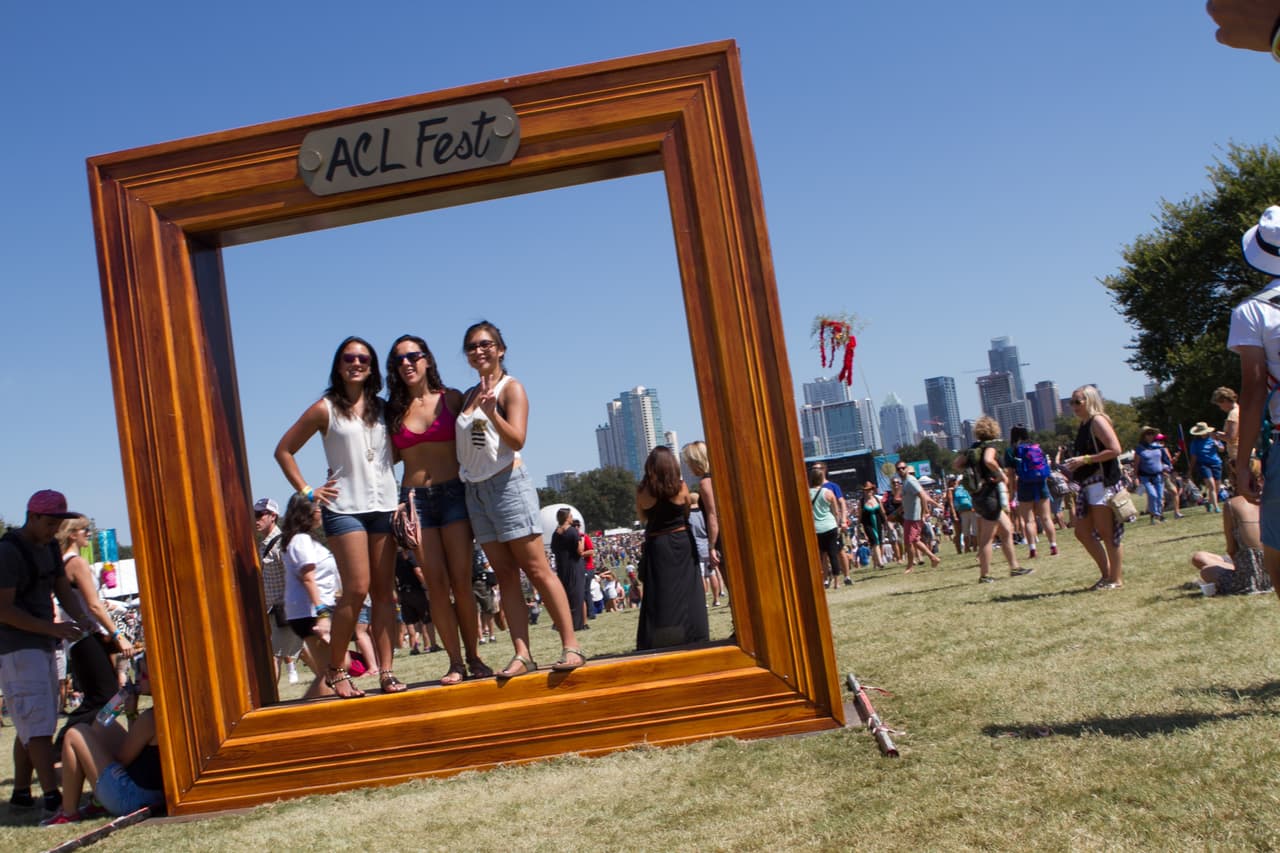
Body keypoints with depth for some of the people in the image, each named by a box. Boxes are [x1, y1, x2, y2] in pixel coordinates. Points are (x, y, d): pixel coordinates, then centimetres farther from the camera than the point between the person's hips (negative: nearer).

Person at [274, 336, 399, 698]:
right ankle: (335, 669, 4)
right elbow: (283, 451, 5)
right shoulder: (325, 409, 1)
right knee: (357, 589, -11)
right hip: (344, 508, -4)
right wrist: (307, 491, -2)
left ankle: (386, 671, 4)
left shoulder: (383, 408, 11)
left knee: (385, 591, 1)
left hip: (384, 505, 4)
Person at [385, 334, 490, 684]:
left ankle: (473, 656, 8)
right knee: (436, 583, -1)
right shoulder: (394, 410, 8)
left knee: (461, 580, -3)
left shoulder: (451, 398, 4)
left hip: (453, 493, -1)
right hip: (415, 497, 1)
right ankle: (455, 661, 5)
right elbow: (390, 456, 12)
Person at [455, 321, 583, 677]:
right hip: (475, 489, 7)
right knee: (505, 574, 2)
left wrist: (492, 414, -31)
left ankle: (571, 646, -5)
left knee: (537, 569, -8)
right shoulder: (468, 395, 16)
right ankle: (522, 654, 1)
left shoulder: (510, 387, -3)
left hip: (507, 484, -6)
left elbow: (517, 440, -18)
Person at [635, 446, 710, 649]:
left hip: (657, 546, 0)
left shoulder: (643, 491, -9)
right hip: (682, 544, 1)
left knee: (660, 595, 3)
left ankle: (659, 643, 2)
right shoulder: (681, 487, -7)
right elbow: (687, 512, 7)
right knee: (686, 592, 8)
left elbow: (642, 517, 6)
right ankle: (693, 637, 11)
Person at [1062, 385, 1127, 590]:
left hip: (1103, 483, -10)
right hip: (1088, 485, 10)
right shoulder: (1083, 425, 17)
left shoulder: (1098, 421, -9)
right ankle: (1107, 574, 19)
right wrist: (1074, 464, 9)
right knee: (1082, 532, 10)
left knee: (1106, 533, -4)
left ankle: (1117, 579, 4)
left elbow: (1115, 450, -19)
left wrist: (1084, 460, -20)